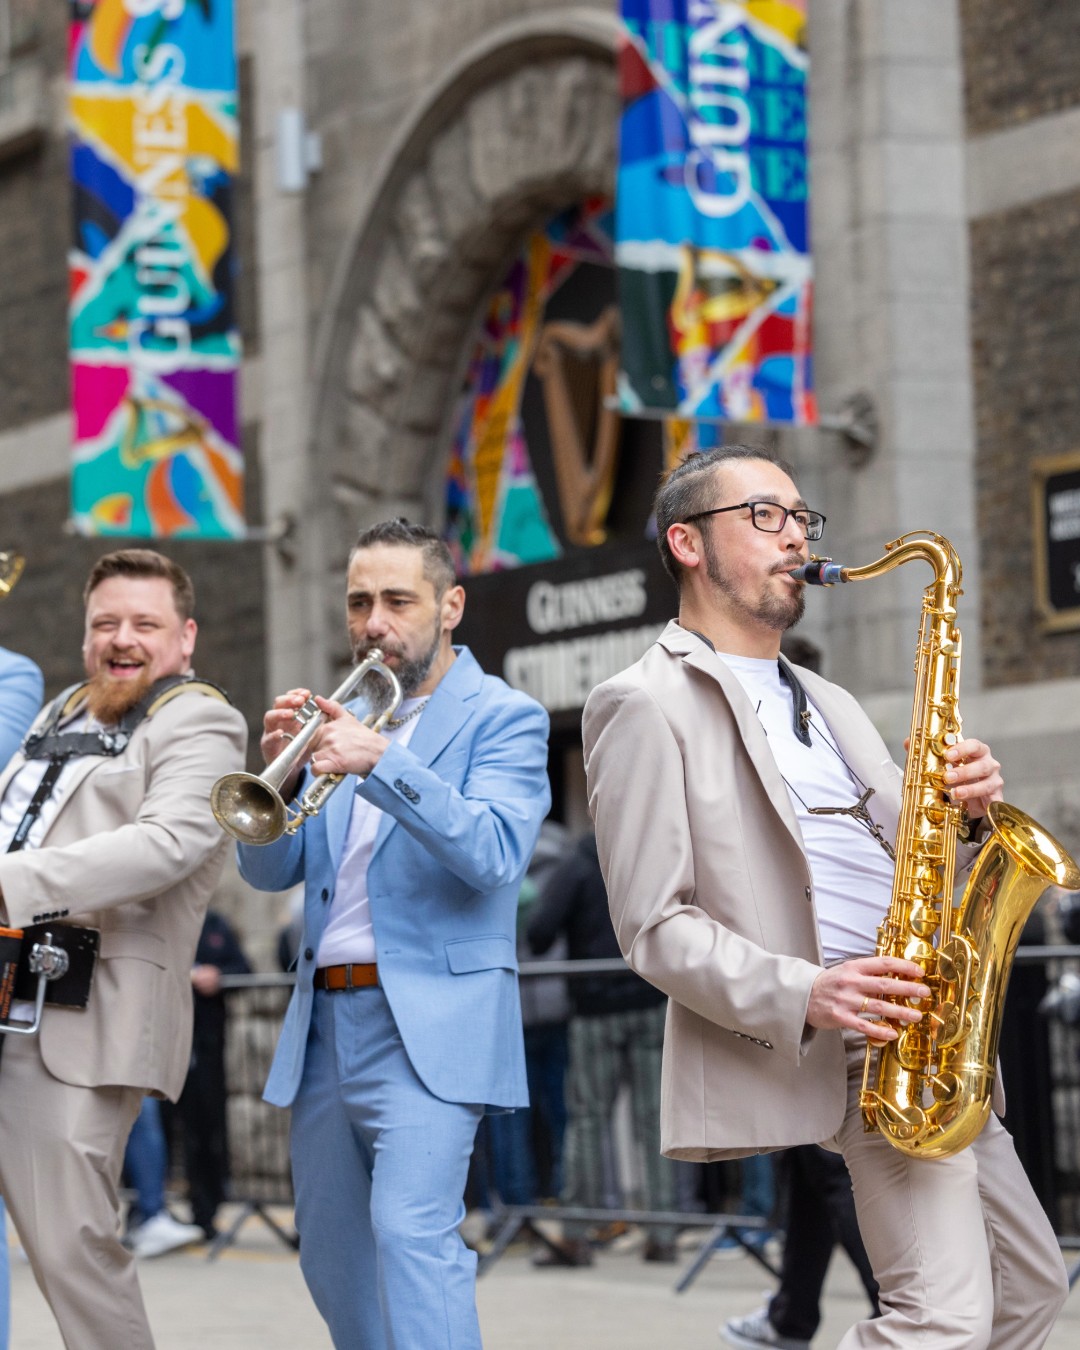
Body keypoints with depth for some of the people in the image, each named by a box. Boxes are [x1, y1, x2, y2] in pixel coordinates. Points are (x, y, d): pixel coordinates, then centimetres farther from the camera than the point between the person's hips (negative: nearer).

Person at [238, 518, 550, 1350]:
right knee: (333, 1258, 11)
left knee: (412, 1233, -22)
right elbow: (270, 870, 11)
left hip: (430, 1023, -7)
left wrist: (381, 762, -28)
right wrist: (282, 771, -9)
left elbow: (494, 853, -17)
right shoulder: (347, 719, 17)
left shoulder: (501, 718, 0)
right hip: (326, 1024, 7)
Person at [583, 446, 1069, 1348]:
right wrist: (802, 994, -25)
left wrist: (966, 810, -1)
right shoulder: (646, 706, -3)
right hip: (844, 1040, -9)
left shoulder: (828, 704, 24)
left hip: (927, 1033, 9)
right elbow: (654, 927, -10)